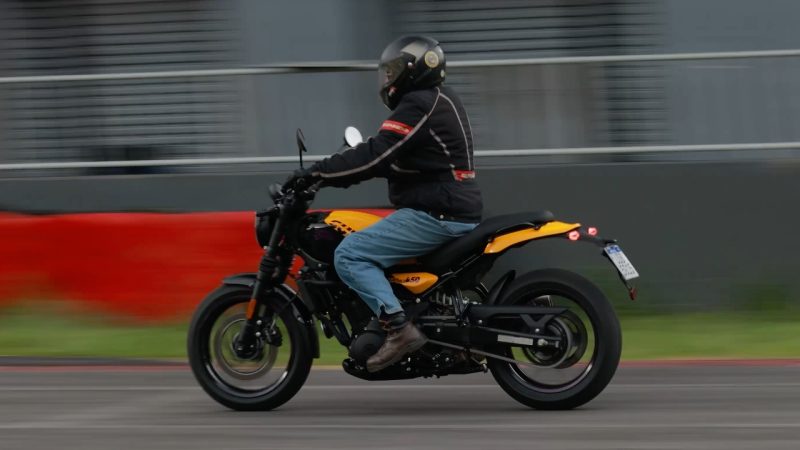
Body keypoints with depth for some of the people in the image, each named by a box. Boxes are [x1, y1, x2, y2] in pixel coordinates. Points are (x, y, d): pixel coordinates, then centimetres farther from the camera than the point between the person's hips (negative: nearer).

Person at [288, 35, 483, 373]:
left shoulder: (419, 106, -13)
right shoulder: (439, 100, 19)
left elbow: (375, 155, -21)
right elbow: (390, 160, 23)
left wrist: (319, 173, -17)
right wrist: (329, 173, 18)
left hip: (435, 215, -11)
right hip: (456, 209, 11)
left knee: (350, 255, -17)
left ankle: (400, 329, -26)